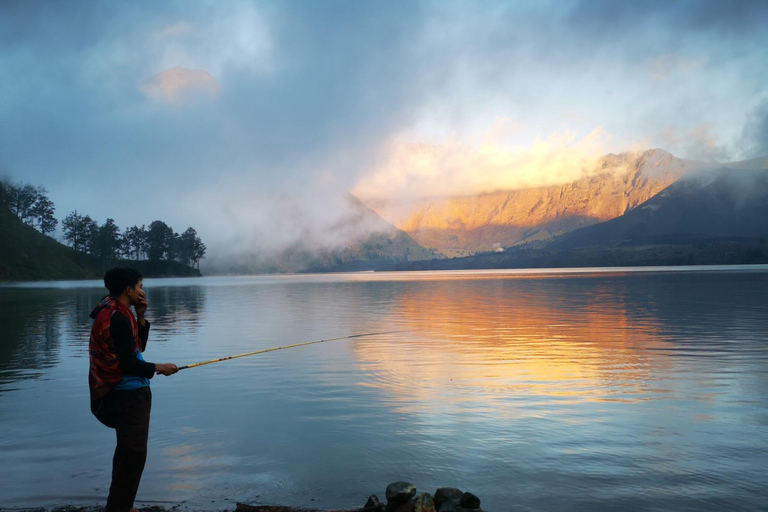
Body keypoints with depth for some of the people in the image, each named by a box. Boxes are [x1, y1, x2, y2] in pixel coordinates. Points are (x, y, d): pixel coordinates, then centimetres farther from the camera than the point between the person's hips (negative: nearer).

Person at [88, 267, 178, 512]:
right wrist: (158, 368, -7)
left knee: (128, 451, 18)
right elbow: (129, 364, -22)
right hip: (128, 394, -11)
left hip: (127, 393, 11)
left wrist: (141, 317, 5)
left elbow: (138, 346, 17)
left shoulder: (116, 313, 12)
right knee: (133, 453, -6)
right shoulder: (118, 318, -20)